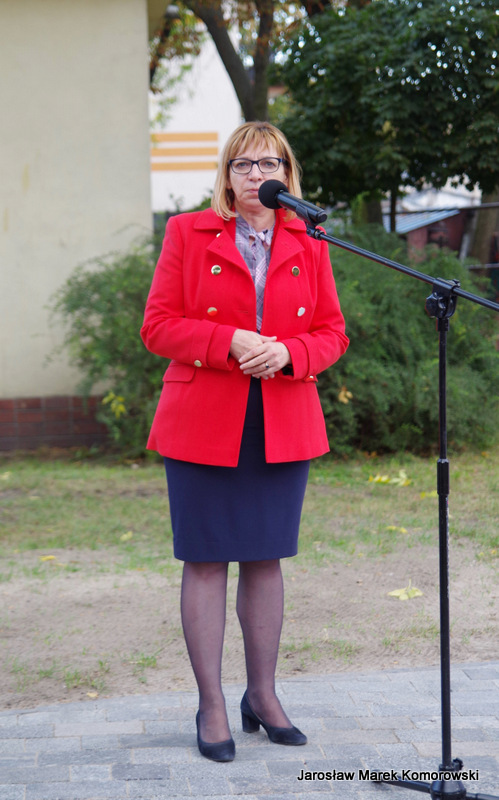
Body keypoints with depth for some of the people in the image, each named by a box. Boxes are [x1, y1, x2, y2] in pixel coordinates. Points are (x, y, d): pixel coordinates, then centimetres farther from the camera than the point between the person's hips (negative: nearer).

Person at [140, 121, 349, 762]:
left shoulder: (308, 245, 10)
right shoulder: (187, 233, 3)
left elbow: (332, 332, 9)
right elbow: (158, 325, -2)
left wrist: (286, 352, -13)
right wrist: (231, 342, -17)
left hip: (285, 424, 3)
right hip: (203, 422, -2)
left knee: (266, 559, 8)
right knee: (206, 560, -1)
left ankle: (263, 695, 20)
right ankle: (211, 705, 8)